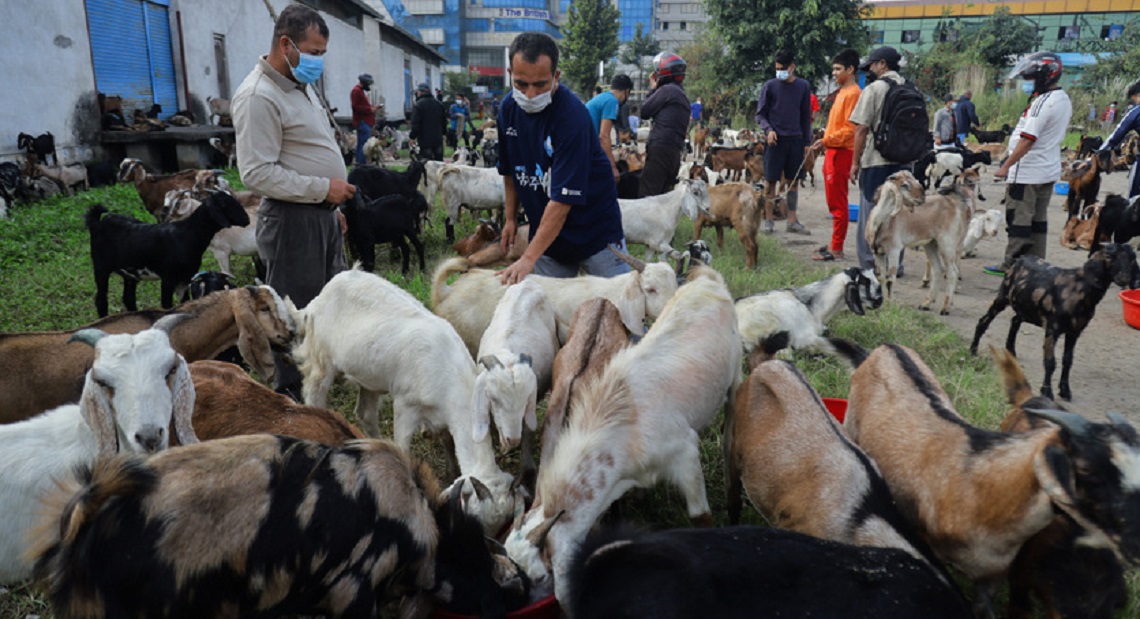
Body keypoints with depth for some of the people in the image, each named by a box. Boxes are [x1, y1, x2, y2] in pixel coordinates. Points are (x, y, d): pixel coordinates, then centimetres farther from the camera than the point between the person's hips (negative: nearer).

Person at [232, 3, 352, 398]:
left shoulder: (300, 85, 13)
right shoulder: (258, 97, -17)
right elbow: (257, 174, -22)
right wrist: (323, 188, -19)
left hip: (323, 214, 10)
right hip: (292, 219, -9)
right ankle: (291, 392, 16)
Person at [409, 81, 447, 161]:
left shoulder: (417, 105, -11)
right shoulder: (439, 103, 10)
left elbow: (415, 124, -14)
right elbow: (444, 121, 17)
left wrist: (412, 137, -3)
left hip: (425, 140, -6)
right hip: (438, 139, 6)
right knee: (439, 161, 14)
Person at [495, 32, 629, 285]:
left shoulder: (572, 114, -24)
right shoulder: (508, 108, -3)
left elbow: (564, 198, -28)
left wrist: (528, 258, -30)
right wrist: (510, 218, 14)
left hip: (596, 233, -5)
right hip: (546, 232, 5)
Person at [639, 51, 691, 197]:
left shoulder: (666, 90, -5)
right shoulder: (682, 94, 24)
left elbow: (644, 112, -2)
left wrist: (652, 89, 11)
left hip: (661, 149, -9)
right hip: (675, 152, 9)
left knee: (647, 195, -15)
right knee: (660, 195, 9)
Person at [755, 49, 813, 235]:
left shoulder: (803, 86, 7)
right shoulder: (770, 86, 0)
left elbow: (806, 116, 12)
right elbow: (760, 114, 2)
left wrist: (806, 141, 8)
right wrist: (768, 130, -16)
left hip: (796, 139, 3)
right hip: (776, 139, -2)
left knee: (793, 181, 6)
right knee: (771, 181, -1)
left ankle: (792, 221, 12)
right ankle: (769, 220, 8)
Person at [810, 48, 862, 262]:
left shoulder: (853, 93, -13)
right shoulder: (842, 92, 18)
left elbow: (850, 129, -18)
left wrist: (826, 140, -20)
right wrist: (826, 141, 14)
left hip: (841, 153, -10)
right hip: (833, 151, 10)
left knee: (838, 204, -6)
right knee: (834, 202, 13)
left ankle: (837, 250, -2)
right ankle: (836, 243, 21)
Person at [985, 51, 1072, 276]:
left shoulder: (1043, 102, -18)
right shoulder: (1064, 100, 12)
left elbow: (1028, 139, -22)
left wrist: (1006, 166, -18)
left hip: (1028, 172, -9)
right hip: (1049, 171, 9)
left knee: (1018, 219, -3)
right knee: (1038, 219, 13)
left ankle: (1011, 265, 3)